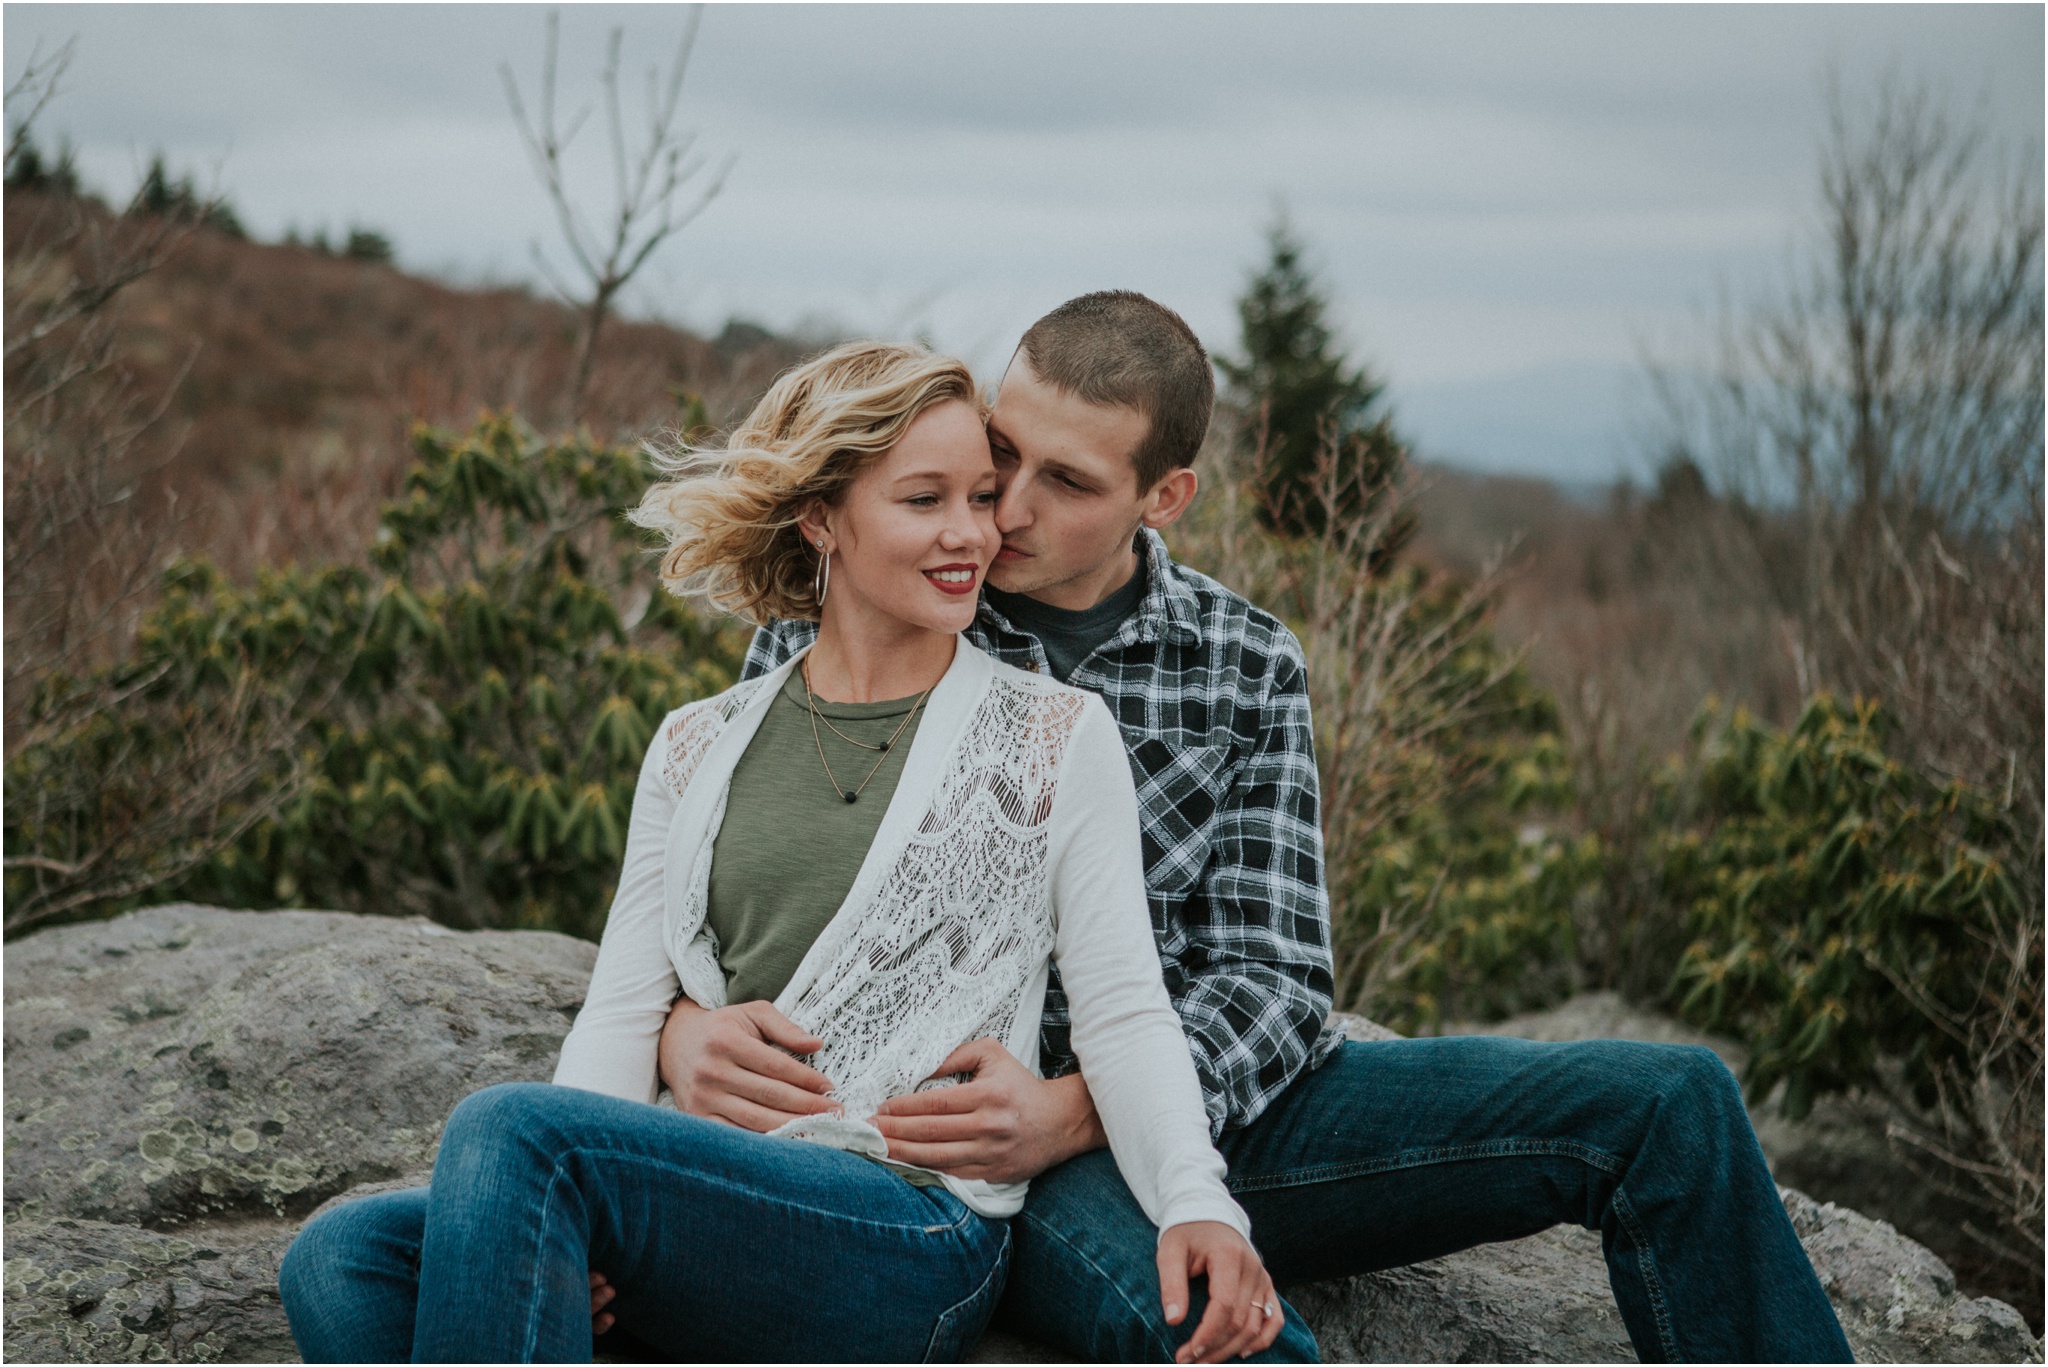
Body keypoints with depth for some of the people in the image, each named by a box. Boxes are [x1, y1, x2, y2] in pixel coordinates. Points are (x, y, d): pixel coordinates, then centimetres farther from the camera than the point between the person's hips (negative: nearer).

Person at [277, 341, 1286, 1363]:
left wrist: (1198, 1205, -16)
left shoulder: (1057, 738, 9)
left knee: (510, 1124, -28)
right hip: (708, 1211, 4)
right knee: (343, 1259, -21)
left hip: (915, 1245, -4)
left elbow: (1123, 1012, 3)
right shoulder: (697, 749, 17)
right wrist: (574, 1216, -8)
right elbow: (622, 1008, 12)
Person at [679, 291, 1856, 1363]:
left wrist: (1072, 1109, -19)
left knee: (1668, 1101, -8)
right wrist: (686, 1027, -21)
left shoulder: (1248, 664, 7)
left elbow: (1275, 980, 0)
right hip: (1005, 1153, -4)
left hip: (1221, 1101, 4)